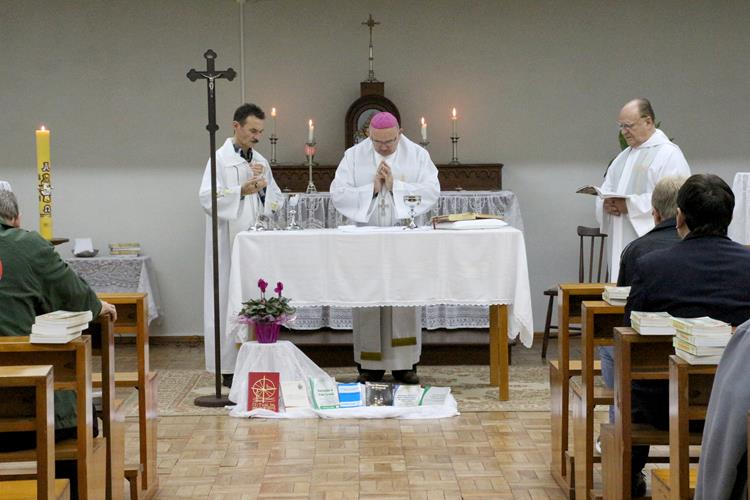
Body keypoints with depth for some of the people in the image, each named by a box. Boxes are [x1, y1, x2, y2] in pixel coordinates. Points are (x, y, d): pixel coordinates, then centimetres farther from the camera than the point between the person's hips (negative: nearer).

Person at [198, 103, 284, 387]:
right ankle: (229, 368, -1)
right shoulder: (220, 159, -2)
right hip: (229, 243, -6)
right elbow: (207, 197, -14)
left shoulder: (261, 162, 16)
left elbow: (277, 202, 16)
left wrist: (263, 187, -3)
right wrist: (242, 190, -22)